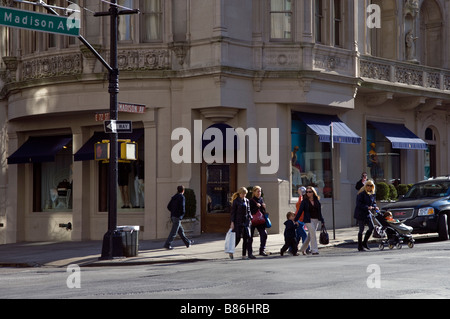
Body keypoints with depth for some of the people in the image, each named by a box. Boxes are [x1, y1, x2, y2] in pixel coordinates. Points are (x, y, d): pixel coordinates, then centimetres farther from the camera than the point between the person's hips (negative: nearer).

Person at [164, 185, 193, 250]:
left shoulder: (174, 197, 12)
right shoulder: (182, 197, -10)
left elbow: (168, 206, 13)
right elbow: (182, 207, -20)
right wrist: (183, 212, 0)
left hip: (173, 216, 8)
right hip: (178, 217, -8)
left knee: (181, 231, 15)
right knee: (174, 232, -6)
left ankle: (187, 243, 25)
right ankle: (167, 245, -8)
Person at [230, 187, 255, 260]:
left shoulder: (247, 201, 11)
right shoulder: (235, 201, -4)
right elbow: (233, 212, -5)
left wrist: (250, 218, 3)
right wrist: (232, 222, -9)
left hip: (246, 221, 5)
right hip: (238, 222, -5)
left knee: (247, 237, -3)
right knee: (238, 237, -3)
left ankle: (244, 255, 1)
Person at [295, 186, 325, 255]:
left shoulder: (317, 201, 7)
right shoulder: (304, 201, -3)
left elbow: (319, 212, 11)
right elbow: (300, 211, -6)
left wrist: (322, 221, 9)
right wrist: (295, 220, -12)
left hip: (316, 220, 4)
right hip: (308, 220, -4)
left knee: (310, 236, 10)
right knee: (313, 234, -12)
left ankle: (303, 249, 24)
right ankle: (314, 250, -8)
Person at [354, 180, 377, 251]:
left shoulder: (372, 194, 8)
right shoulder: (361, 194, -14)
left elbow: (374, 202, 17)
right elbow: (359, 204, -19)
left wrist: (374, 207, -5)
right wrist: (367, 207, -27)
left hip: (367, 213, 7)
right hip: (360, 214, -7)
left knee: (371, 227, 2)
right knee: (361, 229, -3)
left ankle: (364, 243, 18)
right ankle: (360, 247, 7)